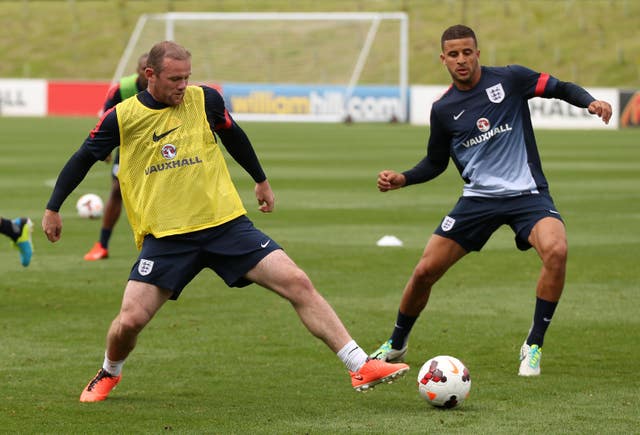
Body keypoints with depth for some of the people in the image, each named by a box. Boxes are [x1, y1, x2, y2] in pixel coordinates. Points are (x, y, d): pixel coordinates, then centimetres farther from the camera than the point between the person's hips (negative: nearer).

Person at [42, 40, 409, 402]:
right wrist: (53, 209, 16)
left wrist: (261, 181, 31)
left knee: (297, 283, -12)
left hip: (226, 224, 1)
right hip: (165, 237, -1)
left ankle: (361, 367, -9)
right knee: (130, 320, -13)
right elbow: (84, 159, 11)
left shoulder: (205, 100, 1)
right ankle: (109, 374, 22)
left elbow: (234, 137, 20)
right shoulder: (122, 118, -3)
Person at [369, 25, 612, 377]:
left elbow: (560, 89, -1)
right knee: (425, 271, -2)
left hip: (526, 192, -3)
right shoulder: (443, 109, 3)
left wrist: (590, 102, -21)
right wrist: (402, 179, -2)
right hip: (478, 198, 3)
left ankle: (533, 347, -16)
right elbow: (436, 163, 15)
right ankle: (395, 345, 25)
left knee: (556, 250, -32)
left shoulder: (509, 79, -5)